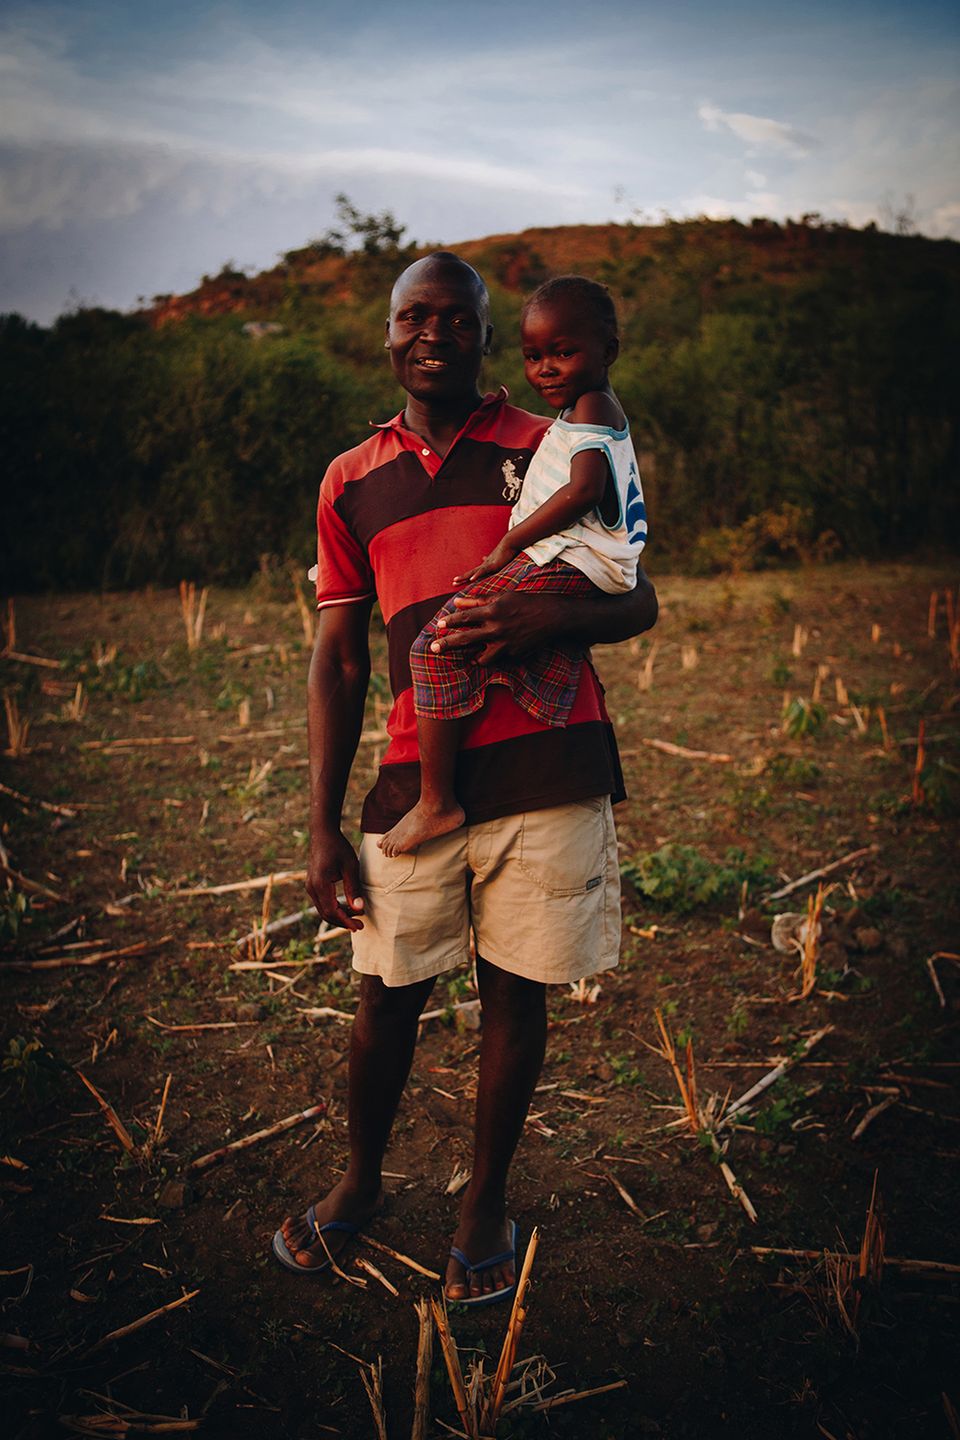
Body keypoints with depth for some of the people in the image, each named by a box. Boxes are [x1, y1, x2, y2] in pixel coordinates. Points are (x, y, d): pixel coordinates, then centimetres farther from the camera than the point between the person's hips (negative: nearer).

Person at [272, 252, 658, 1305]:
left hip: (547, 767, -1)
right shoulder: (351, 482, 11)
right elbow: (338, 664, 9)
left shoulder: (550, 452, 5)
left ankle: (486, 1200, 31)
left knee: (514, 996, 9)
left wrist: (545, 617, -18)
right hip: (417, 773, 2)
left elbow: (638, 603, 5)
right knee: (387, 996, 9)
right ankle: (360, 1183, 36)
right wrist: (322, 829, 4)